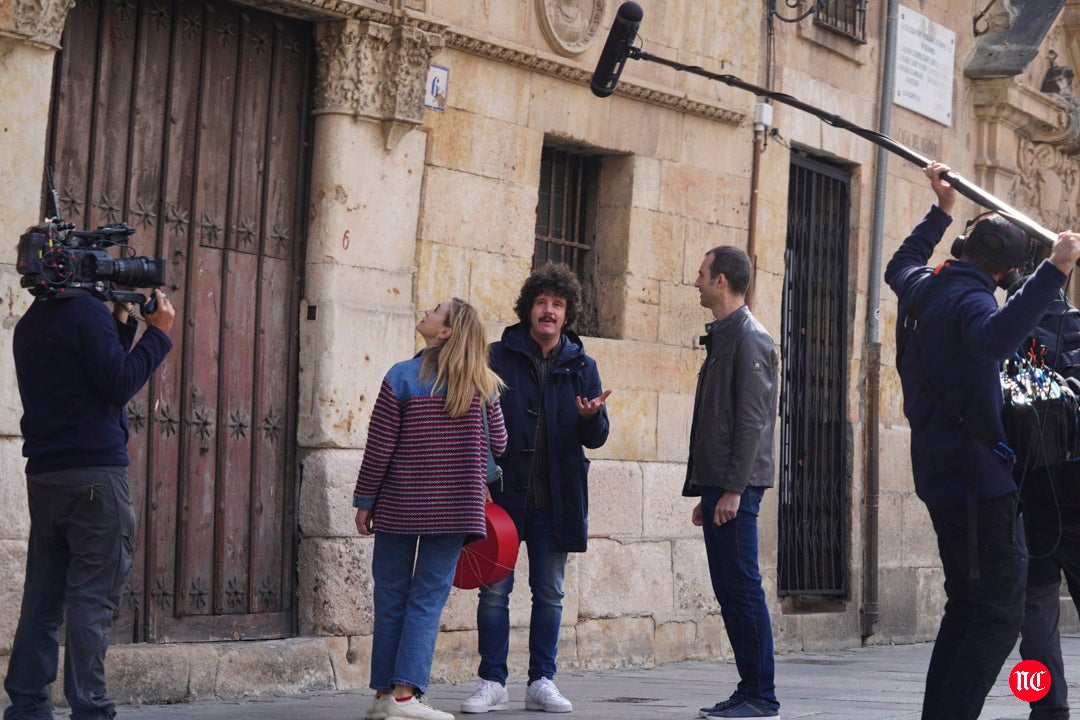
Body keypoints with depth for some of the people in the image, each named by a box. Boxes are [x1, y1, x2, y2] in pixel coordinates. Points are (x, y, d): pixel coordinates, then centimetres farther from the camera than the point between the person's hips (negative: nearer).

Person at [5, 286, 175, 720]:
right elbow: (119, 386, -15)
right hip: (95, 473, -8)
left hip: (43, 474, 8)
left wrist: (122, 323, 16)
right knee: (92, 596, -7)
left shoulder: (30, 323, 17)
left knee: (43, 597, 9)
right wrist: (158, 334, -7)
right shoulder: (87, 313, -10)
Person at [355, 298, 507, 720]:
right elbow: (498, 443, 8)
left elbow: (379, 448, -7)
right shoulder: (481, 385, 0)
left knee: (391, 598, 9)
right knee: (427, 601, 3)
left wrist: (364, 501, 3)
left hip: (399, 506, -1)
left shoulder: (401, 378, -8)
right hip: (455, 508, 1)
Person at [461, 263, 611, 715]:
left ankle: (542, 682, 16)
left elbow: (596, 439, 8)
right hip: (504, 493, -2)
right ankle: (492, 684, 6)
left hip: (556, 499, 2)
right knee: (494, 590, -1)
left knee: (549, 594, 8)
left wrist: (592, 417, -16)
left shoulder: (581, 366, 7)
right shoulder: (499, 357, 0)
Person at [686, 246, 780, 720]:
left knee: (742, 589, -8)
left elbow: (752, 419, -16)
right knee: (729, 591, 10)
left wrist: (734, 488, -21)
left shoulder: (748, 337, -9)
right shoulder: (722, 337, 20)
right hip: (718, 485, 10)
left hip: (736, 487, -10)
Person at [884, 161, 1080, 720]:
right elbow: (995, 338, -40)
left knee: (966, 605, 16)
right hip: (979, 474, -10)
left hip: (937, 473, 10)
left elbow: (899, 265, 38)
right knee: (1000, 611, -10)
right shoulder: (968, 298, -15)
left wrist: (941, 212, 46)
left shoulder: (921, 287, 12)